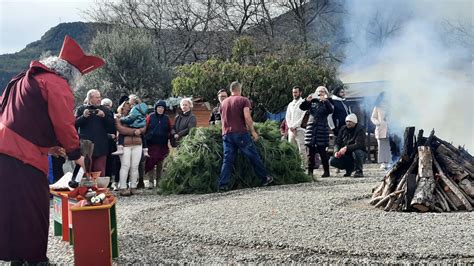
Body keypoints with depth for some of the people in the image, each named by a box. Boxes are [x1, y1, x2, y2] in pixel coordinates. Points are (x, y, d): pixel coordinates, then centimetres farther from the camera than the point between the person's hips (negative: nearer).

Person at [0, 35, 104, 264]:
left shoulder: (27, 79, 23)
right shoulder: (57, 85, -7)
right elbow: (64, 125, -11)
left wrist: (47, 146, 21)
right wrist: (76, 155, 3)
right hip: (24, 155, -9)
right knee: (33, 209, -1)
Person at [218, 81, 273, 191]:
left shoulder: (223, 103, 17)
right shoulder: (243, 100, 1)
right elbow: (247, 117, -12)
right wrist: (253, 131, -6)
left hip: (226, 134, 4)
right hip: (240, 133, -4)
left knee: (227, 160, 3)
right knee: (254, 156, 6)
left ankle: (223, 185, -6)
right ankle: (264, 179, 13)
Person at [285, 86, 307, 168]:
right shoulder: (290, 104, 19)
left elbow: (303, 117, -9)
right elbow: (287, 117, 14)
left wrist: (294, 126, -11)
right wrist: (290, 127, -2)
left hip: (299, 129, -6)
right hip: (291, 130, 6)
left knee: (302, 149, -10)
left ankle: (305, 166, -8)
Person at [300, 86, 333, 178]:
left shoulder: (326, 103, 6)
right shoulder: (312, 102, 13)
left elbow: (330, 111, -12)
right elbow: (302, 107, 4)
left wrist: (325, 101, -23)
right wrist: (307, 100, -13)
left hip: (322, 129, -3)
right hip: (311, 128, 3)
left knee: (322, 151, -3)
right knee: (310, 151, 2)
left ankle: (326, 171, 4)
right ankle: (310, 171, 6)